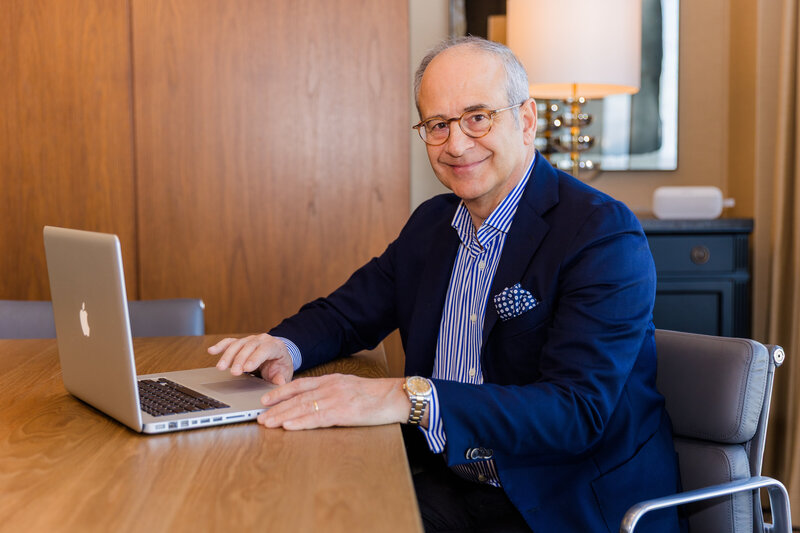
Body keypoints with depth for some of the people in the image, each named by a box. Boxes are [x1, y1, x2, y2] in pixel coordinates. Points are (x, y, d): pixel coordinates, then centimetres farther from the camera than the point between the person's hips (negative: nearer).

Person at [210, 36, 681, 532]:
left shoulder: (605, 235, -16)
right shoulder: (431, 223, 8)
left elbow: (579, 413, -26)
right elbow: (346, 312, 17)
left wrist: (411, 398, -36)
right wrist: (284, 345, -8)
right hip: (449, 487, 6)